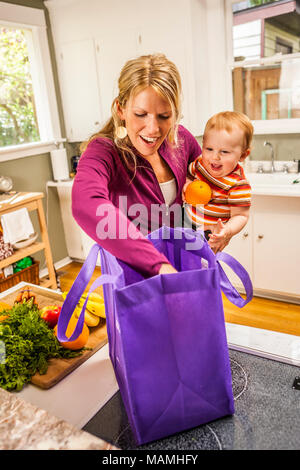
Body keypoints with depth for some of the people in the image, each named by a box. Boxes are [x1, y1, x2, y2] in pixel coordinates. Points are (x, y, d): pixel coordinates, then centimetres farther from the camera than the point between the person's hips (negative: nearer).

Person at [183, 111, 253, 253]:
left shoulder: (238, 185, -25)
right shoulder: (200, 163, -7)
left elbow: (240, 215, -19)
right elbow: (189, 176, 15)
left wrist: (228, 231, -39)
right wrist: (187, 185, -9)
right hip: (188, 223, 6)